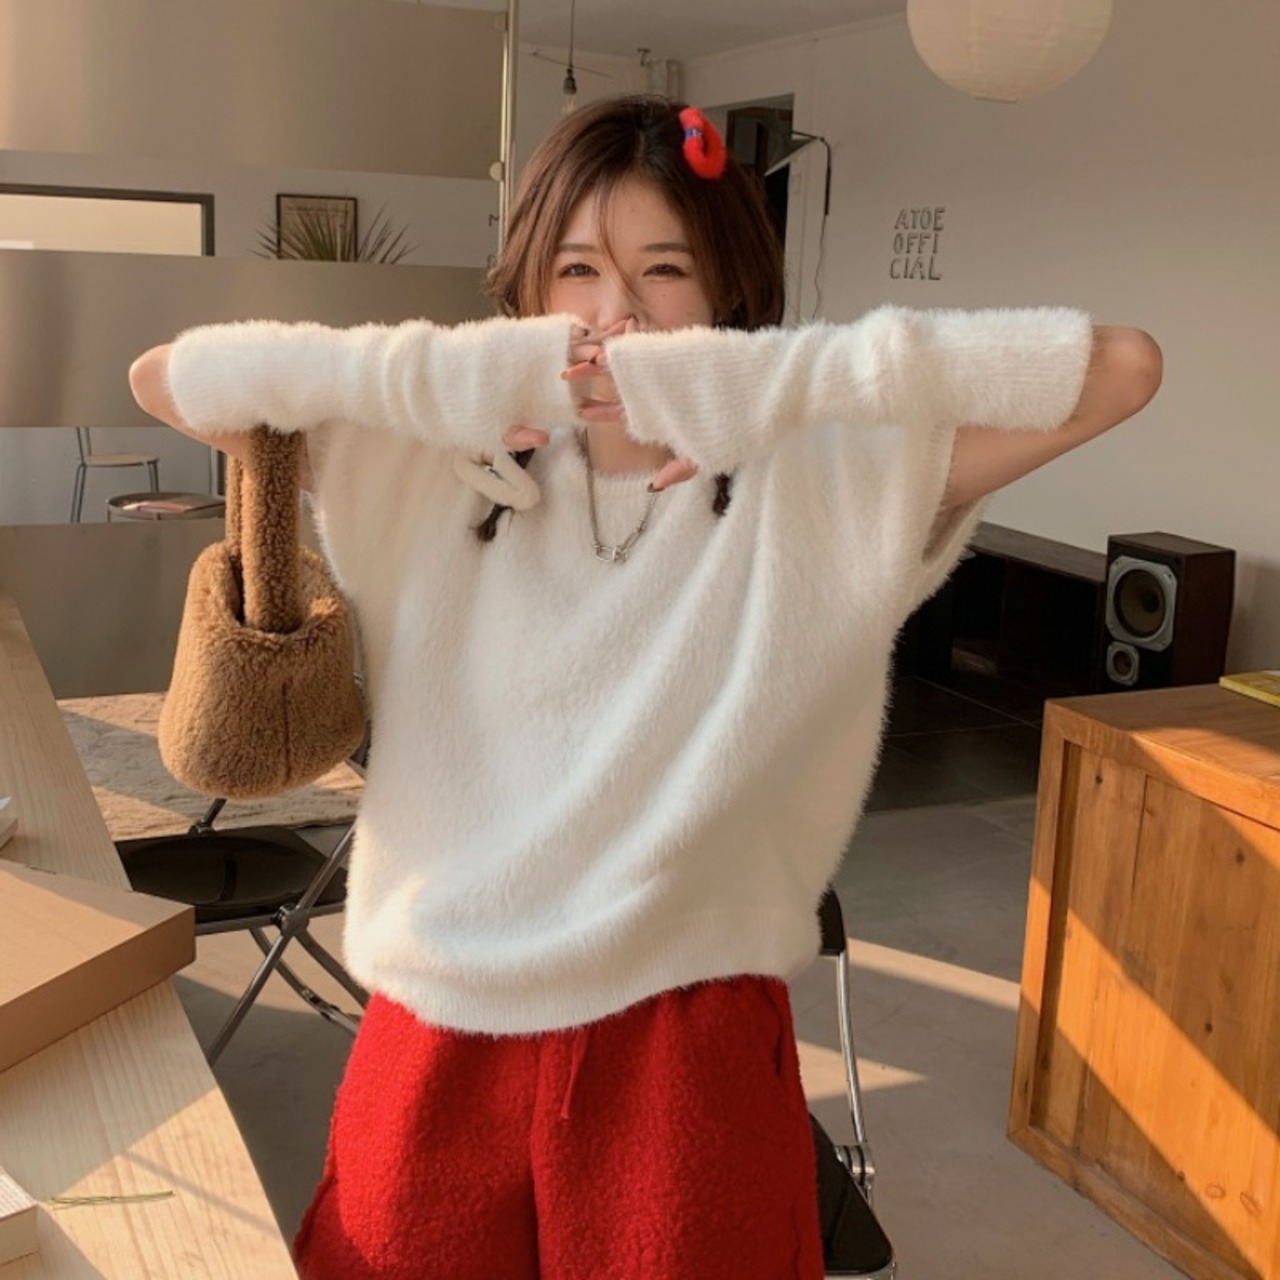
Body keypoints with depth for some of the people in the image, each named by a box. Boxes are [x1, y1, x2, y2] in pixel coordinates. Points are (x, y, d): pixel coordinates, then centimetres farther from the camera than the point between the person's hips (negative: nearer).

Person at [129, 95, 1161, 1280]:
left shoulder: (833, 481, -7)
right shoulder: (432, 468, -1)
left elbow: (1124, 368, -14)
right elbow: (165, 379, 0)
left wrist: (771, 379, -20)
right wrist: (444, 374, -13)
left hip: (689, 1049, -1)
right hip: (440, 1045, 2)